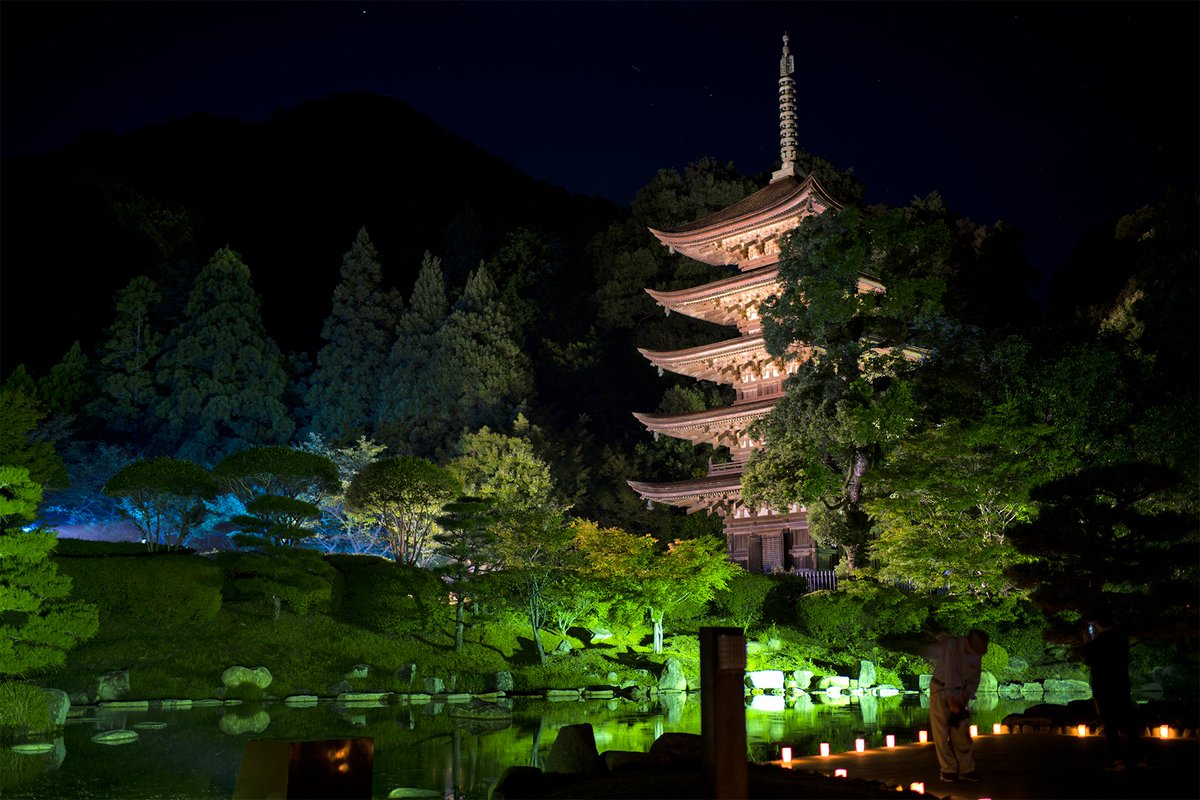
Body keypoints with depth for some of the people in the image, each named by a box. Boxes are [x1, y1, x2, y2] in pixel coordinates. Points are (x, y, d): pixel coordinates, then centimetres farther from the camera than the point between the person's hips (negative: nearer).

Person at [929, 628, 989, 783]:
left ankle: (966, 769, 9)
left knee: (961, 733, 2)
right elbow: (949, 673, -27)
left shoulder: (977, 654, -5)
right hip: (941, 689, -4)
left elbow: (974, 679, 4)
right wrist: (951, 700, -27)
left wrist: (965, 699, -8)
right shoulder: (950, 644, -23)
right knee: (942, 732, -3)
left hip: (959, 692, 4)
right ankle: (948, 770, 4)